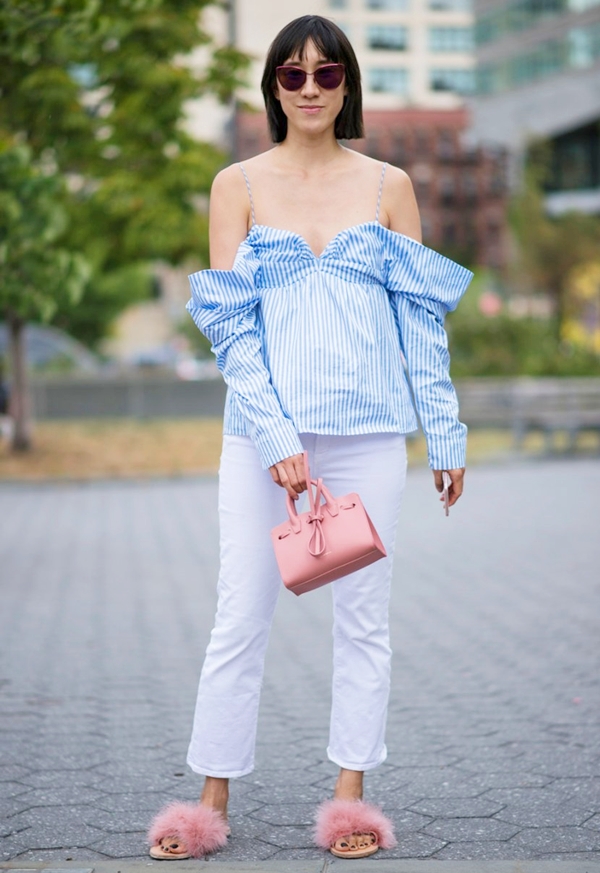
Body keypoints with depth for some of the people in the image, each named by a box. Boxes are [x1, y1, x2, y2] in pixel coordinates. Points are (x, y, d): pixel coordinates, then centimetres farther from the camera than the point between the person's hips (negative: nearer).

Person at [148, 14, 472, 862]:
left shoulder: (389, 186, 8)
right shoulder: (238, 184, 5)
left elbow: (420, 317, 8)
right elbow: (229, 322, -2)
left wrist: (445, 432, 3)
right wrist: (276, 435, -12)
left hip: (369, 430, 1)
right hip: (264, 427, -1)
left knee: (363, 616, 5)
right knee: (241, 616, 1)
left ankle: (351, 800, 16)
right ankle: (212, 804, 12)